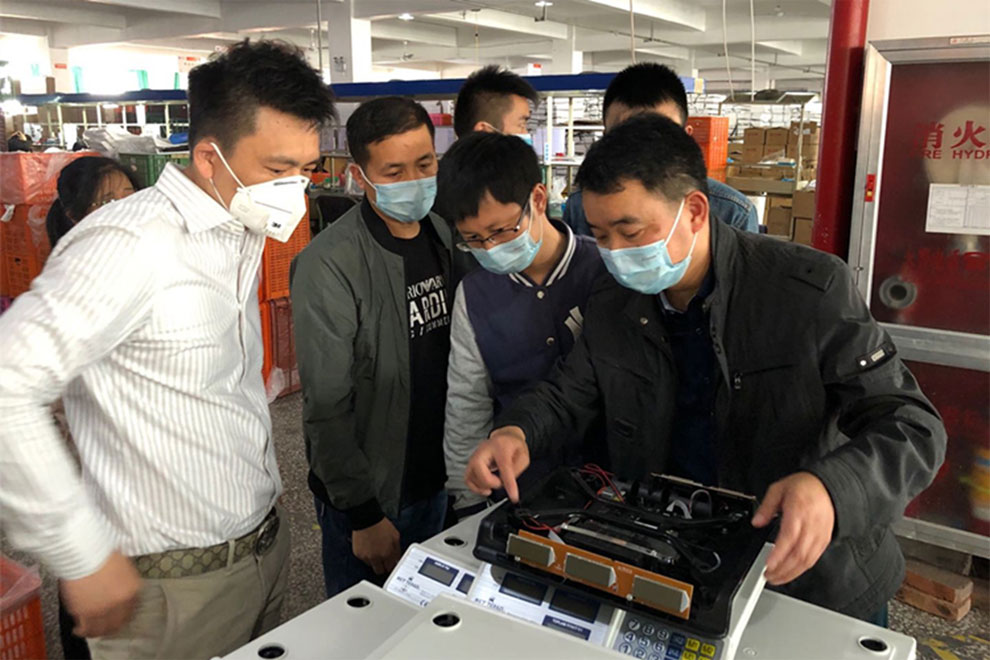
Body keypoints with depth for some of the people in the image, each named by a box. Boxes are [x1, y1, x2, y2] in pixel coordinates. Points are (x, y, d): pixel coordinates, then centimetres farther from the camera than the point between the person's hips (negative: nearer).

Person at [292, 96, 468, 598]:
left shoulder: (446, 239, 1)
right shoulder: (329, 265, -21)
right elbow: (327, 406, -19)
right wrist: (364, 516, -16)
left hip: (437, 484, 6)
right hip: (367, 500, -6)